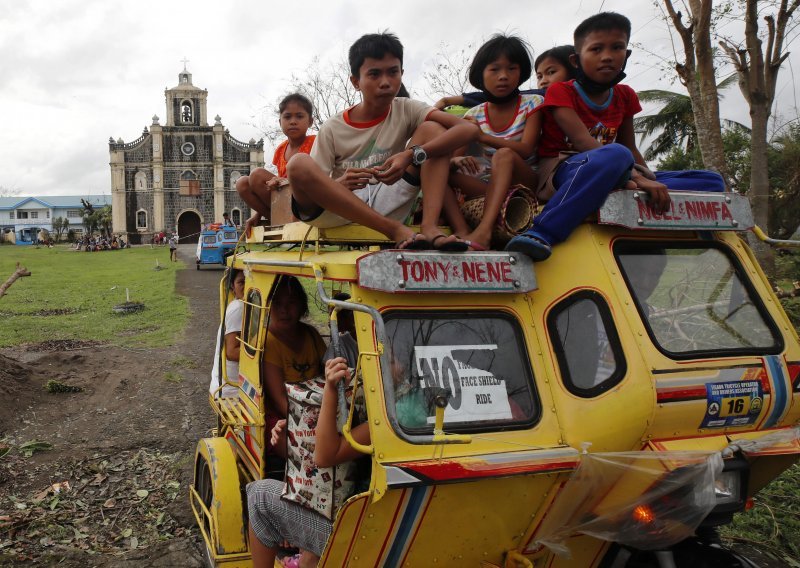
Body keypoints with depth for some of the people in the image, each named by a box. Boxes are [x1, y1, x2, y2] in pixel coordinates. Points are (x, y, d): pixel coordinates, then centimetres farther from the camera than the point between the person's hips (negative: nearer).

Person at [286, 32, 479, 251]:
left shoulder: (405, 110, 1)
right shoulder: (332, 129, -1)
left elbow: (468, 129, -13)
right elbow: (306, 184, -4)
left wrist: (412, 155, -26)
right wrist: (341, 184, -27)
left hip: (387, 207, 1)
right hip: (340, 210, -1)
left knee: (432, 129, -7)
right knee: (298, 164, -30)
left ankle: (429, 227, -26)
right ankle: (396, 230, -26)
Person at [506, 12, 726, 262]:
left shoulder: (625, 96, 13)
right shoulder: (560, 91, -5)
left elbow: (631, 148, 17)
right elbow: (584, 142, -19)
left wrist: (648, 180, -5)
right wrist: (636, 178, -30)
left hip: (612, 177, 7)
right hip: (562, 174, -6)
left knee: (712, 182, -4)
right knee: (615, 155, -41)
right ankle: (540, 233, -42)